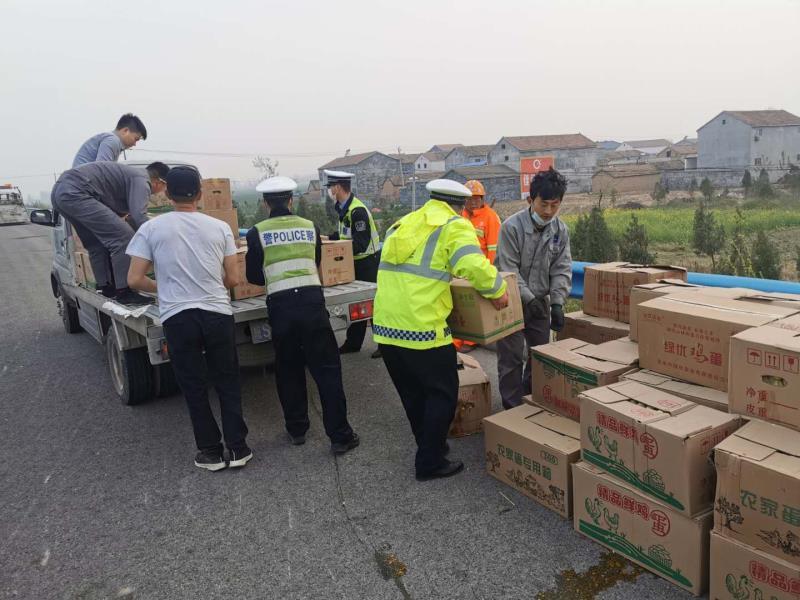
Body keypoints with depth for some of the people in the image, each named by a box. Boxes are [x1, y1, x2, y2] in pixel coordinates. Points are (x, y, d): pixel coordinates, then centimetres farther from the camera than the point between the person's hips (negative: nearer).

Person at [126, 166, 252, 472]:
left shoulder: (151, 228, 0)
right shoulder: (220, 227, 3)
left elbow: (134, 280, -1)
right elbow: (233, 279, 5)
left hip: (178, 318, -1)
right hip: (218, 314, 1)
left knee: (195, 388, 12)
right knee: (228, 383, 14)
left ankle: (211, 451, 20)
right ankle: (237, 448, 17)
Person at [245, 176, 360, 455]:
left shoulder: (257, 233, 3)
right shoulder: (310, 227, 9)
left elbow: (253, 276, 8)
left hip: (281, 306, 0)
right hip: (312, 301, 0)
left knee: (288, 370, 17)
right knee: (327, 369, 5)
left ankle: (296, 430, 27)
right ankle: (340, 436, 7)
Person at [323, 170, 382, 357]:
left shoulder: (357, 211, -23)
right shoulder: (344, 208, 7)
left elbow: (360, 244, -27)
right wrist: (328, 238, 7)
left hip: (368, 262, -10)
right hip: (356, 263, 10)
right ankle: (353, 342, 27)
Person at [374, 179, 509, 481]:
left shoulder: (402, 224, 18)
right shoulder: (454, 226, -3)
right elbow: (474, 266, -19)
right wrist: (497, 290, -2)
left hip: (386, 328, 7)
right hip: (422, 330, -7)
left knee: (413, 395, 22)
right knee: (442, 395, 12)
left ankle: (430, 447, 39)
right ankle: (430, 463, 20)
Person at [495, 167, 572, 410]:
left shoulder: (561, 230, -1)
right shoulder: (512, 226, -17)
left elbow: (561, 270, -1)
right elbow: (509, 270, -17)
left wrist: (557, 302, -14)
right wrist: (528, 299, -24)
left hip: (540, 302, 5)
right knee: (512, 357, -2)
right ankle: (512, 407, 12)